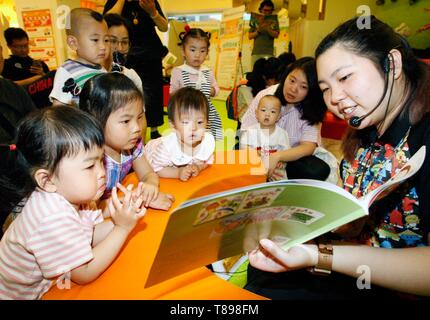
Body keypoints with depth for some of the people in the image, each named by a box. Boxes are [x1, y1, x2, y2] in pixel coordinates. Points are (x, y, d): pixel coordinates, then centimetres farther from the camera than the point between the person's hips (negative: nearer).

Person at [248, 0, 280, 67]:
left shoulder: (274, 21, 10)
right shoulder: (255, 21, 12)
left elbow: (276, 35, -2)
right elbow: (250, 36, 8)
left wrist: (267, 28, -16)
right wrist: (258, 31, -8)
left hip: (268, 53, -1)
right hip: (256, 53, 2)